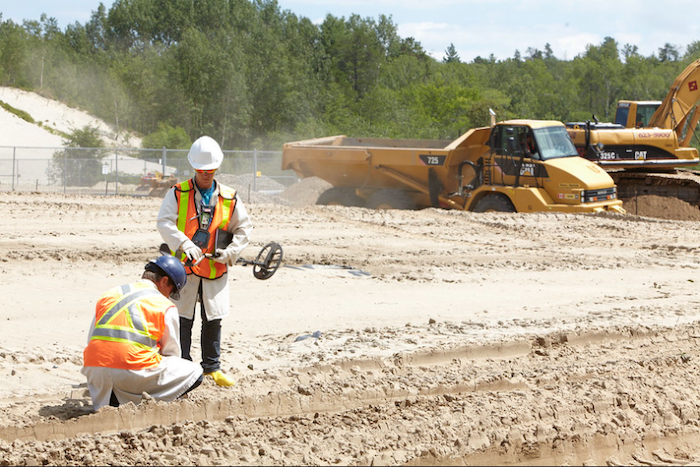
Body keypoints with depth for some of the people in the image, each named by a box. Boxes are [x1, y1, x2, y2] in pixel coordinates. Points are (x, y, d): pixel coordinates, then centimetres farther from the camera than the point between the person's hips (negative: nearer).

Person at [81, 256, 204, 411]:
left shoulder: (108, 296, 21)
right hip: (134, 373, -5)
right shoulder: (165, 306, 6)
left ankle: (108, 401, 8)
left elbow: (91, 341, 23)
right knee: (195, 372, 9)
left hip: (94, 369, 5)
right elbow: (171, 352, 12)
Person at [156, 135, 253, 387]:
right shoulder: (177, 194, 0)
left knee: (213, 319, 9)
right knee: (182, 319, 0)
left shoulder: (229, 198, 6)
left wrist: (231, 251, -3)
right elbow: (164, 222, -11)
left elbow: (244, 227, 13)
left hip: (215, 269, 2)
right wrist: (184, 245, -25)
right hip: (185, 267, -2)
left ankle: (212, 367, 21)